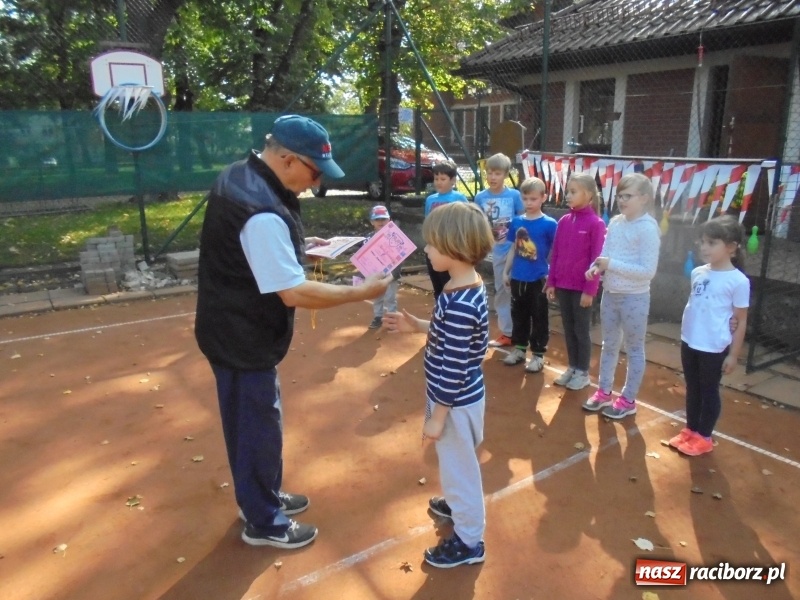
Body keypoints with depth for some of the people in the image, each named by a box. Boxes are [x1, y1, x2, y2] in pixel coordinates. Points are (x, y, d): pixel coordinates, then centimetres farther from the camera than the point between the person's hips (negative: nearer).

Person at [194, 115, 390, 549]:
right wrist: (362, 291, -21)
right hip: (242, 337, -10)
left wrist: (296, 246, 8)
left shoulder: (238, 175, 2)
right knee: (258, 426, 8)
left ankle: (263, 496, 44)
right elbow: (295, 293, -30)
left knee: (254, 421, 23)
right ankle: (263, 522, 29)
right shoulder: (262, 213, -31)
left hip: (233, 327, 10)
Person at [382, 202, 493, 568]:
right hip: (460, 395, 9)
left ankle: (468, 541, 31)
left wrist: (437, 417, -18)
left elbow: (453, 369, -27)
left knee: (459, 465, 10)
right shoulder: (467, 286, -2)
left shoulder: (458, 303, -32)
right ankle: (460, 504, 54)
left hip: (455, 401, -9)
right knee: (455, 462, 30)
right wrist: (418, 326, 5)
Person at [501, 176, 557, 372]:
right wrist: (506, 271, 11)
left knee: (539, 317, 8)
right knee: (518, 315, 16)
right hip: (518, 278, 4)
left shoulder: (549, 224, -11)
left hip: (538, 280, -4)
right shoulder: (516, 222, 1)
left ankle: (538, 354, 20)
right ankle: (519, 348, 32)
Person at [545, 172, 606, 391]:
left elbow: (596, 260, -12)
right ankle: (572, 367, 28)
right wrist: (551, 282, 6)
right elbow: (555, 255, 8)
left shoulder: (596, 224, -11)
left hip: (582, 288, -5)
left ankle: (583, 372, 21)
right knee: (568, 329, 14)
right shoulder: (564, 221, 5)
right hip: (563, 286, 5)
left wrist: (590, 290, -13)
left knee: (581, 330, 7)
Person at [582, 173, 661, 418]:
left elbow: (648, 271, -20)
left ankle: (628, 400, 24)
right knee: (609, 345, 19)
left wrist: (611, 264, -22)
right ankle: (604, 392, 35)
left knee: (634, 349, 11)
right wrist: (597, 267, -15)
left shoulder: (648, 228, -16)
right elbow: (606, 254, 6)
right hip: (610, 294, 7)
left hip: (634, 298, -6)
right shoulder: (615, 222, 2)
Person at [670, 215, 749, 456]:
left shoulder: (738, 281, -14)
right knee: (692, 388, 18)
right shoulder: (698, 273, 1)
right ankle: (690, 430, 34)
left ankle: (703, 437, 26)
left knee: (709, 391, 10)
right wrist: (685, 334, 6)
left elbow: (741, 321, -9)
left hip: (714, 348, -5)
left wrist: (733, 355, -8)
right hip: (689, 342, 5)